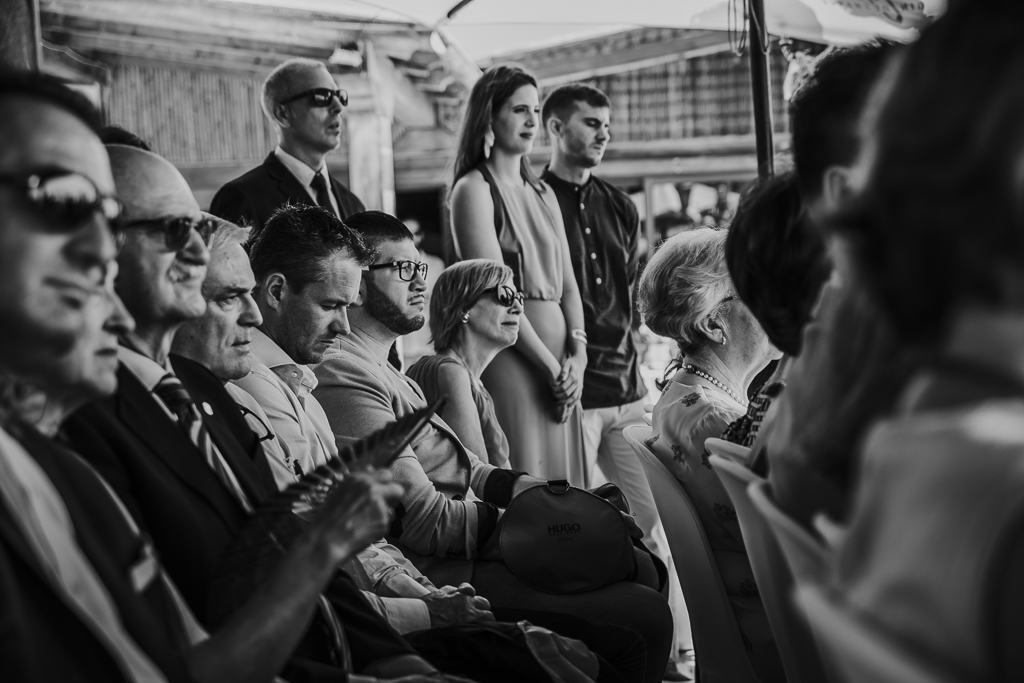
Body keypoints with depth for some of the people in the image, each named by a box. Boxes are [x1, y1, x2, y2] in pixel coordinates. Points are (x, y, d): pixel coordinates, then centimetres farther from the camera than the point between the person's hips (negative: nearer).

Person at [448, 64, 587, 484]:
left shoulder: (543, 194, 17)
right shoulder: (474, 189, -4)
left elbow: (568, 286, 14)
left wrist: (577, 355, -3)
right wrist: (551, 367, -12)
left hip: (561, 365, 7)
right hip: (509, 357, -7)